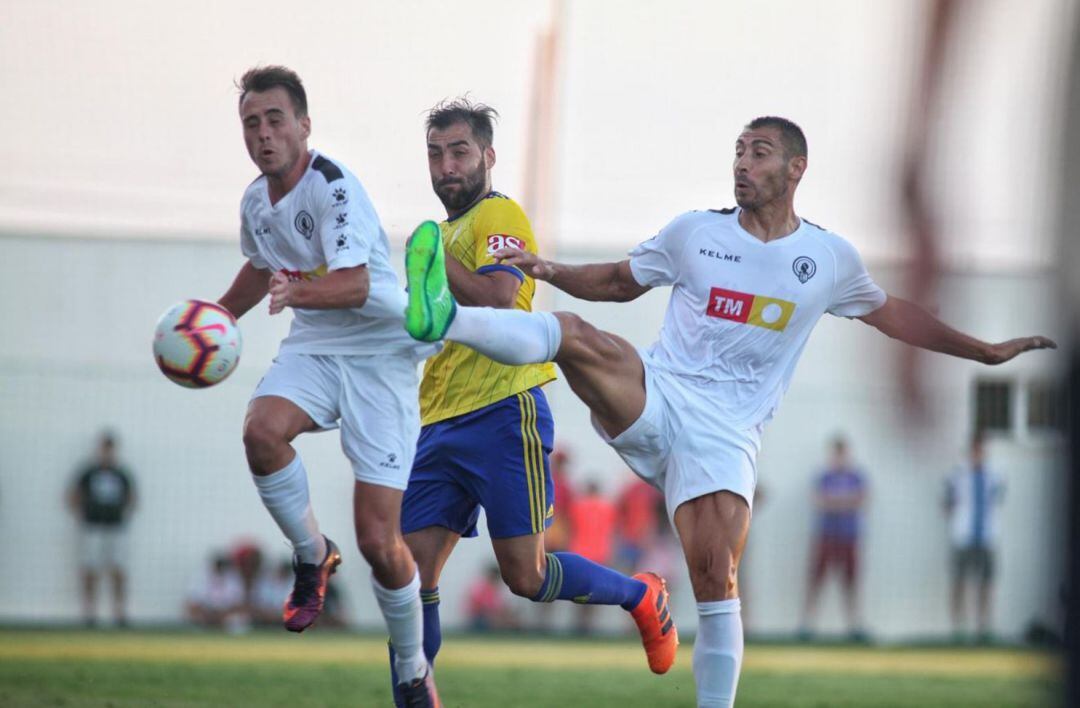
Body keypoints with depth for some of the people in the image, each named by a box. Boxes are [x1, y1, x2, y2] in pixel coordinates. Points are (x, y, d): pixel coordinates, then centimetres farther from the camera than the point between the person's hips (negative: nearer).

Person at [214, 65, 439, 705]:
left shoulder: (334, 188, -19)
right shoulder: (256, 201, 5)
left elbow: (356, 285, -34)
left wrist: (297, 293, -51)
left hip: (378, 354, -6)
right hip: (312, 348, 6)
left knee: (379, 542, -10)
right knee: (262, 429, -31)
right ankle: (312, 556, -5)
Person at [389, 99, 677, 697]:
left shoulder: (499, 215, -5)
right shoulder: (445, 230, 22)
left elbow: (498, 299, -22)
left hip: (502, 412, -8)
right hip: (441, 424, 8)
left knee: (526, 576, -7)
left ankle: (641, 597, 18)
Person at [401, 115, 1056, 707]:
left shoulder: (830, 258, 11)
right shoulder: (695, 232, 10)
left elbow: (892, 314, 27)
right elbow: (620, 282, 22)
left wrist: (987, 352, 28)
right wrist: (550, 271, 5)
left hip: (726, 433, 0)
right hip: (652, 396, 0)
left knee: (716, 577, -17)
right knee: (575, 335, -31)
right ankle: (445, 317, -54)